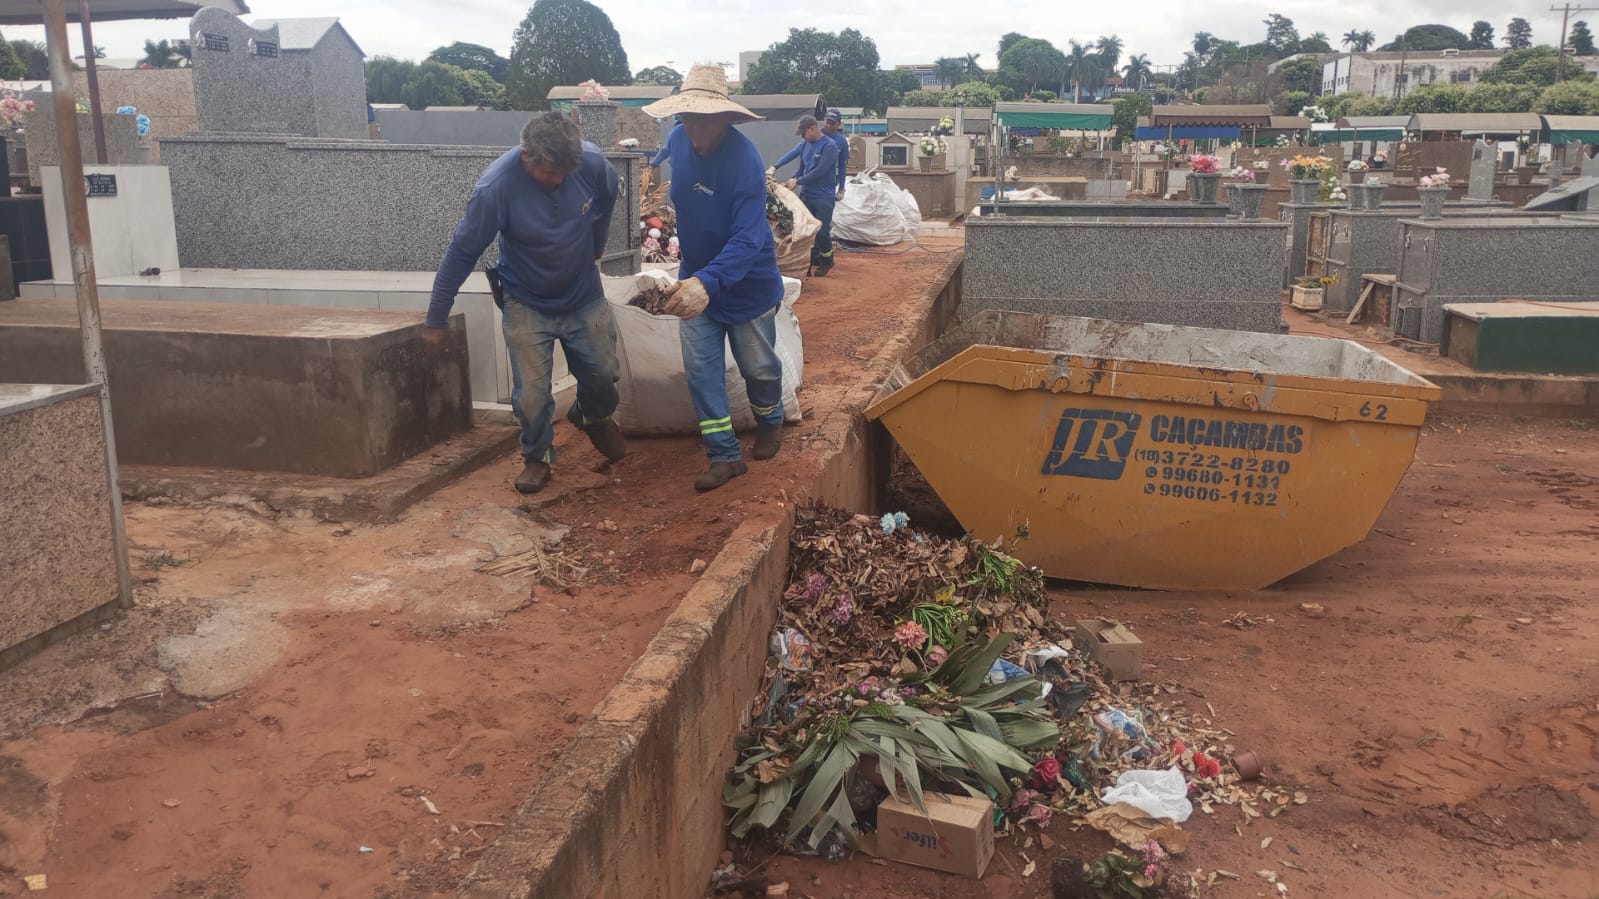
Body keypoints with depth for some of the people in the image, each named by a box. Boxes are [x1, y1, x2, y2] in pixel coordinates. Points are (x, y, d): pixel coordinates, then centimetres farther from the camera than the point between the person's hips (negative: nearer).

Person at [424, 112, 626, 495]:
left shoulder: (591, 162, -22)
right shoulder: (496, 187, -30)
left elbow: (609, 195, 4)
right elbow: (462, 253, -20)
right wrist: (436, 320, -13)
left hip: (585, 297, 3)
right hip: (528, 305, -3)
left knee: (603, 374, 14)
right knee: (531, 393, -1)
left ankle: (593, 417, 48)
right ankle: (537, 456, 26)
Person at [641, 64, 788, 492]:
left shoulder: (744, 159, -30)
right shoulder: (677, 140, -9)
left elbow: (748, 239, -38)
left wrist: (708, 282, -52)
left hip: (747, 283, -5)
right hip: (696, 280, 5)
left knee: (758, 366, 14)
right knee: (700, 369, 2)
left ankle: (770, 424, 43)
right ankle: (725, 455, 11)